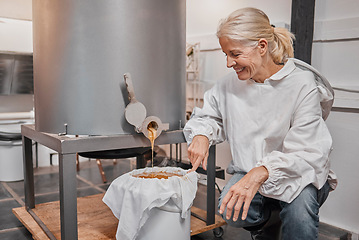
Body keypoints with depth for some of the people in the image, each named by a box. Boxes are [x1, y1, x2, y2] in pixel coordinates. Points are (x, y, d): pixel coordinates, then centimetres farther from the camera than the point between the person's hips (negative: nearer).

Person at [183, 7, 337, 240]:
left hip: (298, 175, -3)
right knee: (231, 211, -26)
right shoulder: (230, 84, -1)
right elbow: (207, 116, 15)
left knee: (300, 208, -36)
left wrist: (260, 173, -40)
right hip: (248, 173, 4)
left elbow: (306, 152, -23)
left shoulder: (303, 84, -16)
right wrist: (201, 135, -10)